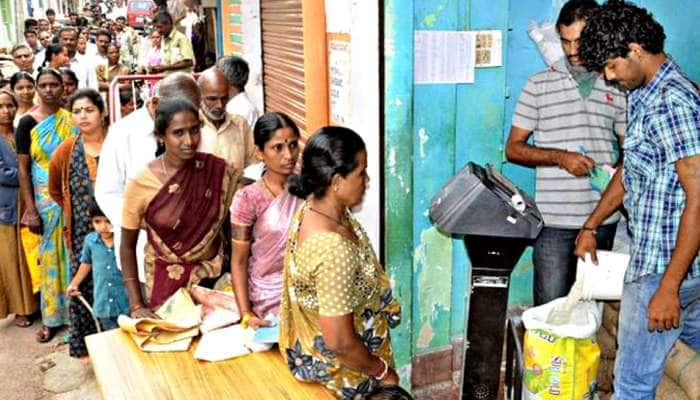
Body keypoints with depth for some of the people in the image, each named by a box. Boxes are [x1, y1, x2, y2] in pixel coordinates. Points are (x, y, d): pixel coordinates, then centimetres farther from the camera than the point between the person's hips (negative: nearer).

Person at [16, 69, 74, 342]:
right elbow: (23, 169, -2)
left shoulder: (72, 120, 4)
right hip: (45, 198, -1)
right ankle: (53, 317, 16)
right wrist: (30, 210, -8)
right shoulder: (28, 122, -2)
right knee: (51, 254, 5)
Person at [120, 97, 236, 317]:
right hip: (167, 279, -1)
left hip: (214, 275, 1)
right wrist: (137, 305, -9)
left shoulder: (219, 171, -11)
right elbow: (127, 247, -5)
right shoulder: (141, 184, -14)